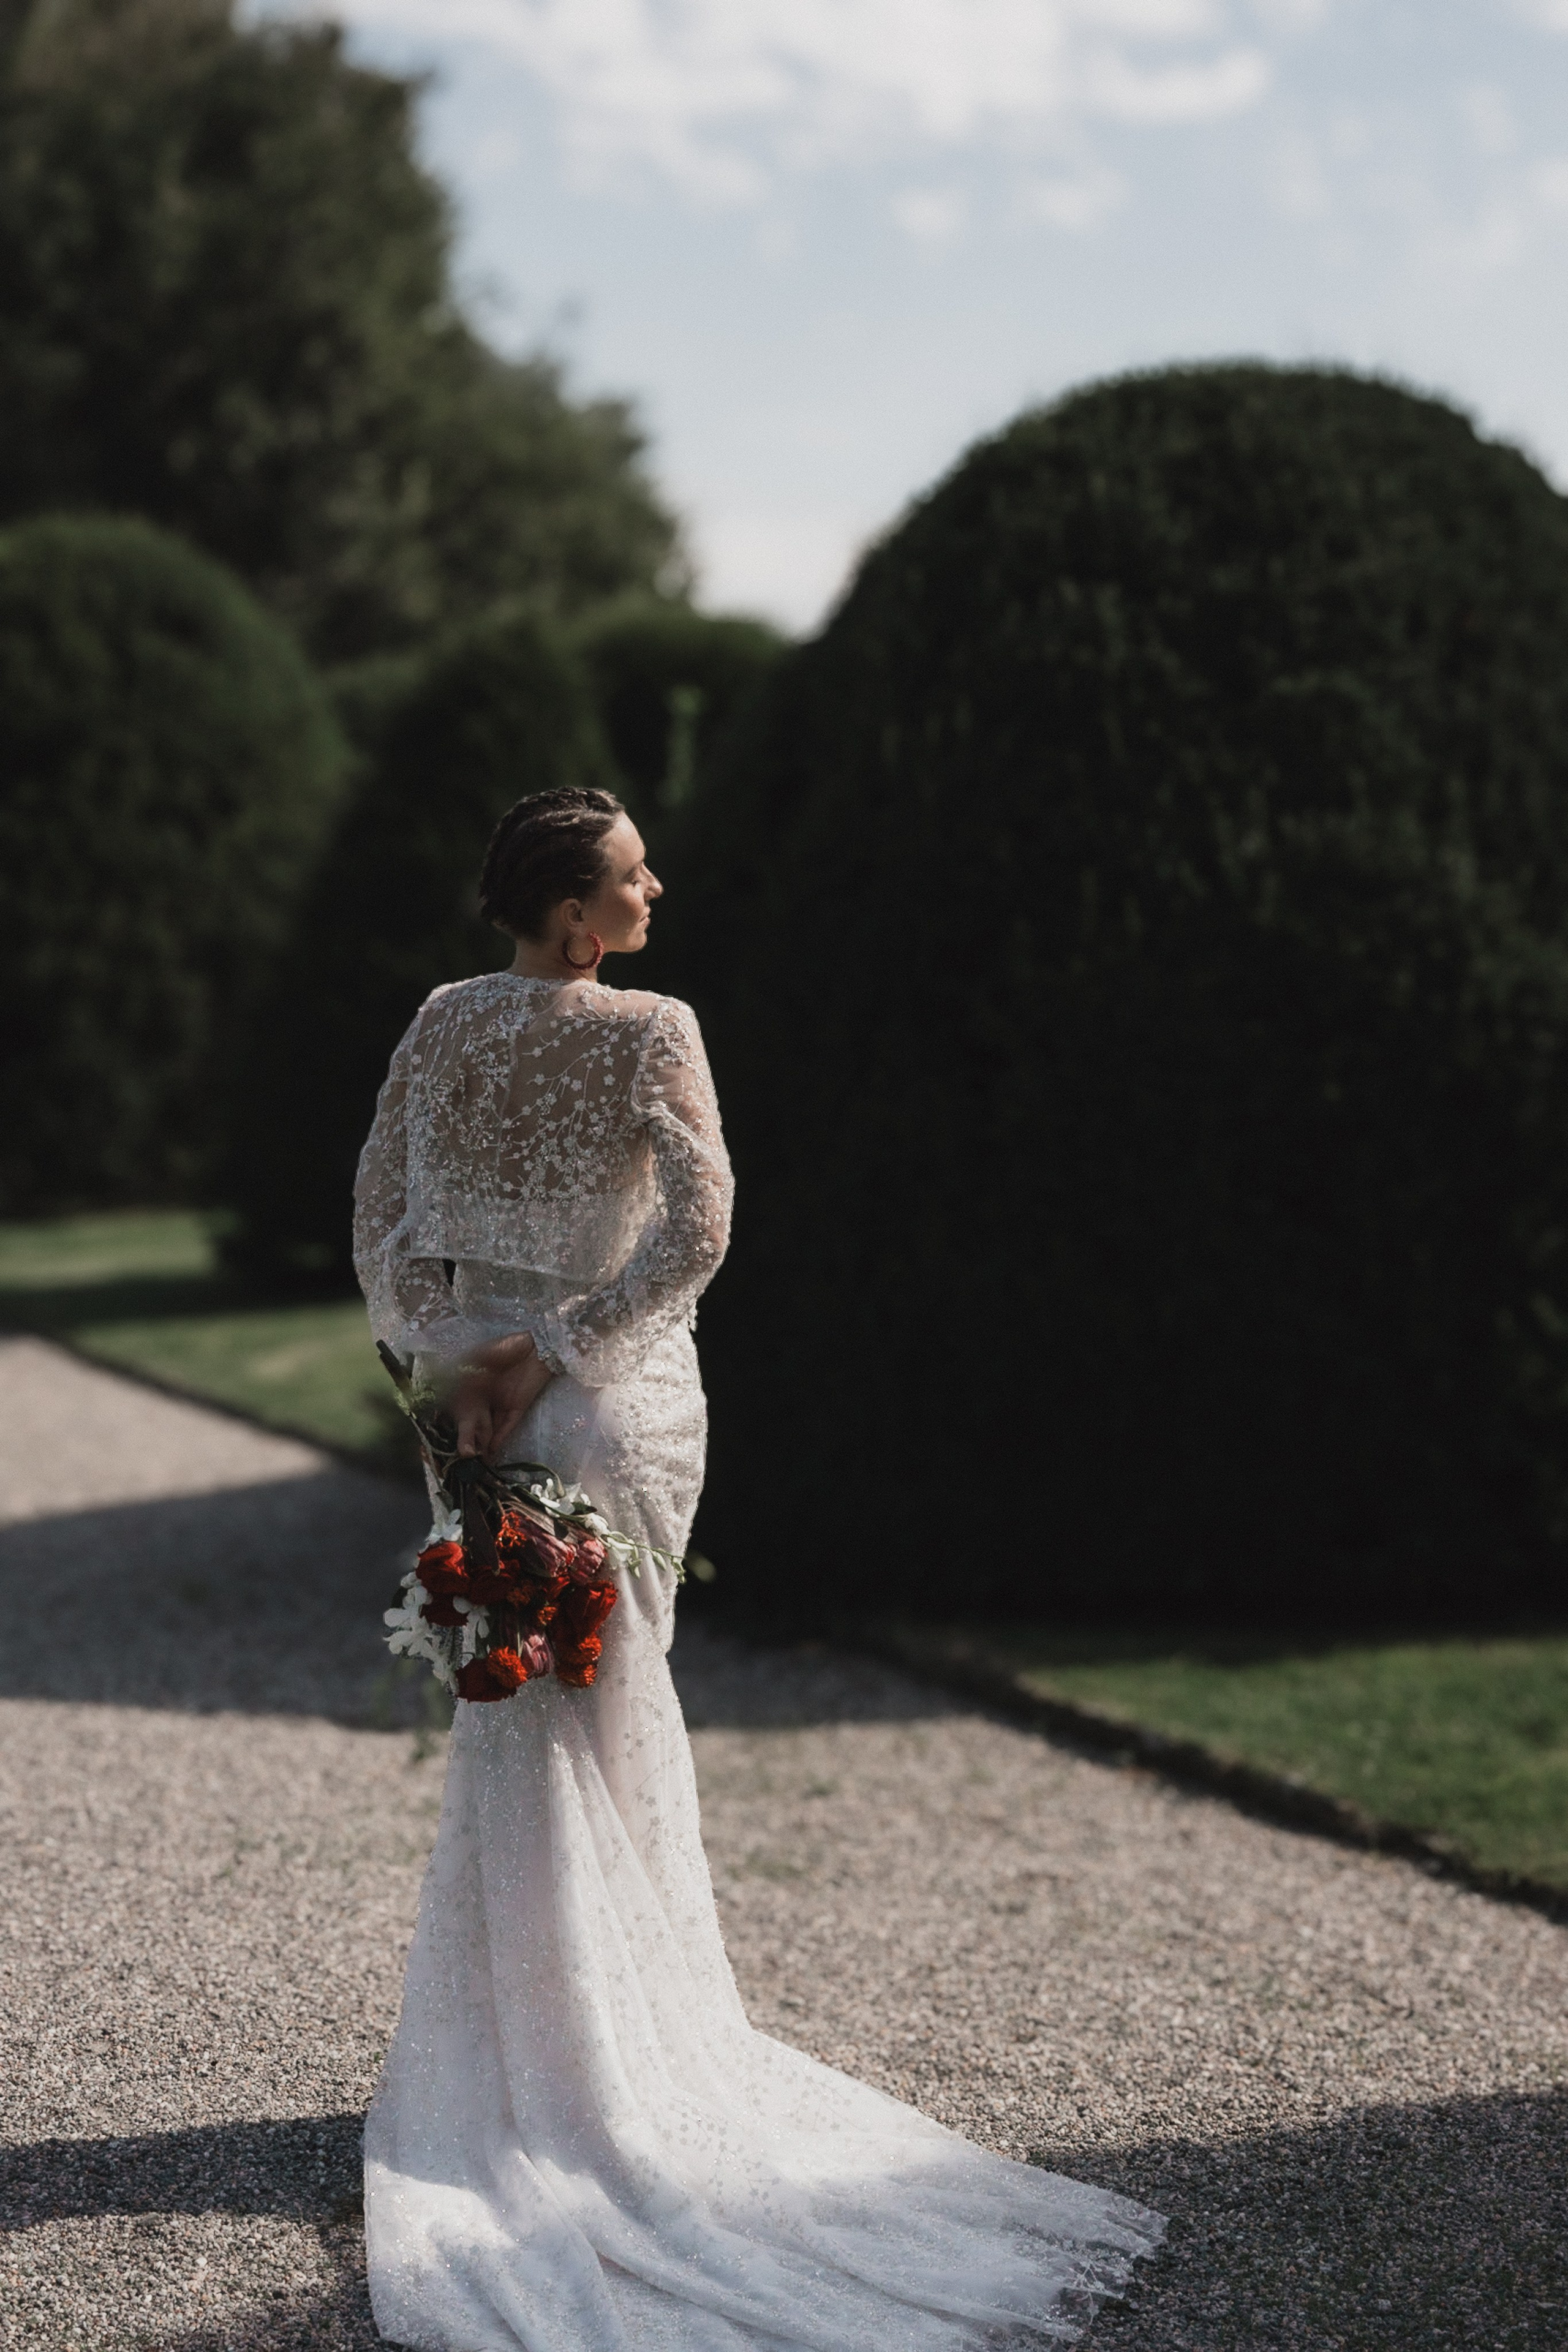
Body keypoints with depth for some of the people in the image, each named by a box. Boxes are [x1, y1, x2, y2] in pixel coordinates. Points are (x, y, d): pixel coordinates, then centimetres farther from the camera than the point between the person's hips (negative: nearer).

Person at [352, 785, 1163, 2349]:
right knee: (612, 1708, 8)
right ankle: (623, 2044, 15)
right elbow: (695, 1229, -22)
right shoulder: (648, 1032, -12)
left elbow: (382, 1217, 0)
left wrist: (456, 1362, -3)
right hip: (625, 1403, -4)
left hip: (486, 1392, 4)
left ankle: (511, 2052, 14)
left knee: (514, 1719, 11)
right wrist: (558, 1351, -16)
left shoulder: (444, 1026, 1)